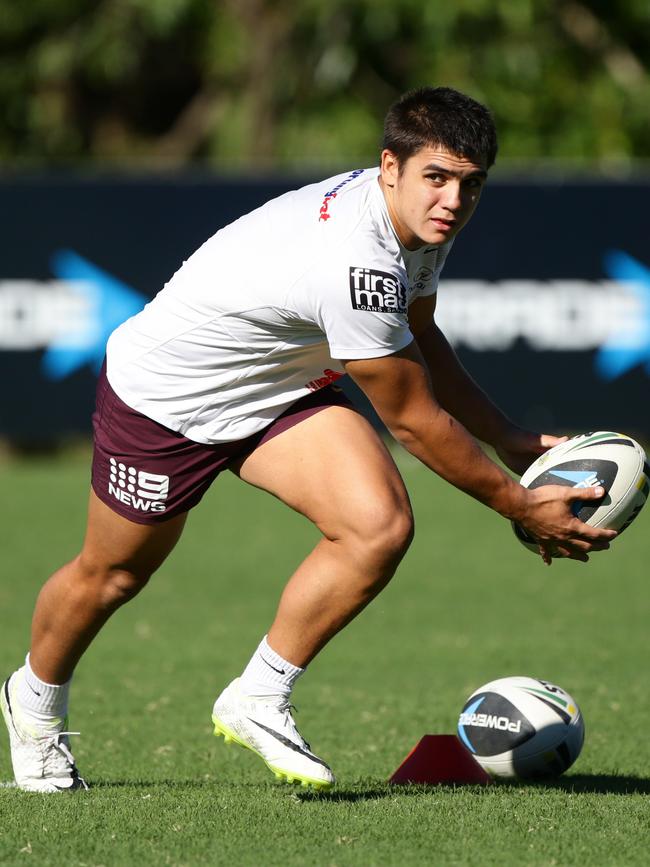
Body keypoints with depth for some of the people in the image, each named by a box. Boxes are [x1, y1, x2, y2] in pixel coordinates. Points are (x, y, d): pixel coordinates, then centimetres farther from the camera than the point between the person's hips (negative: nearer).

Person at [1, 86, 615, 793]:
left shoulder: (419, 220, -11)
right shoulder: (356, 263, -38)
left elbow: (419, 339, 12)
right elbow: (413, 419, -27)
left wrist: (507, 438, 8)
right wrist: (518, 507, -17)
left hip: (280, 389, 7)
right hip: (164, 396, -7)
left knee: (381, 526, -17)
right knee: (111, 575, 12)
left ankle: (258, 701, 0)